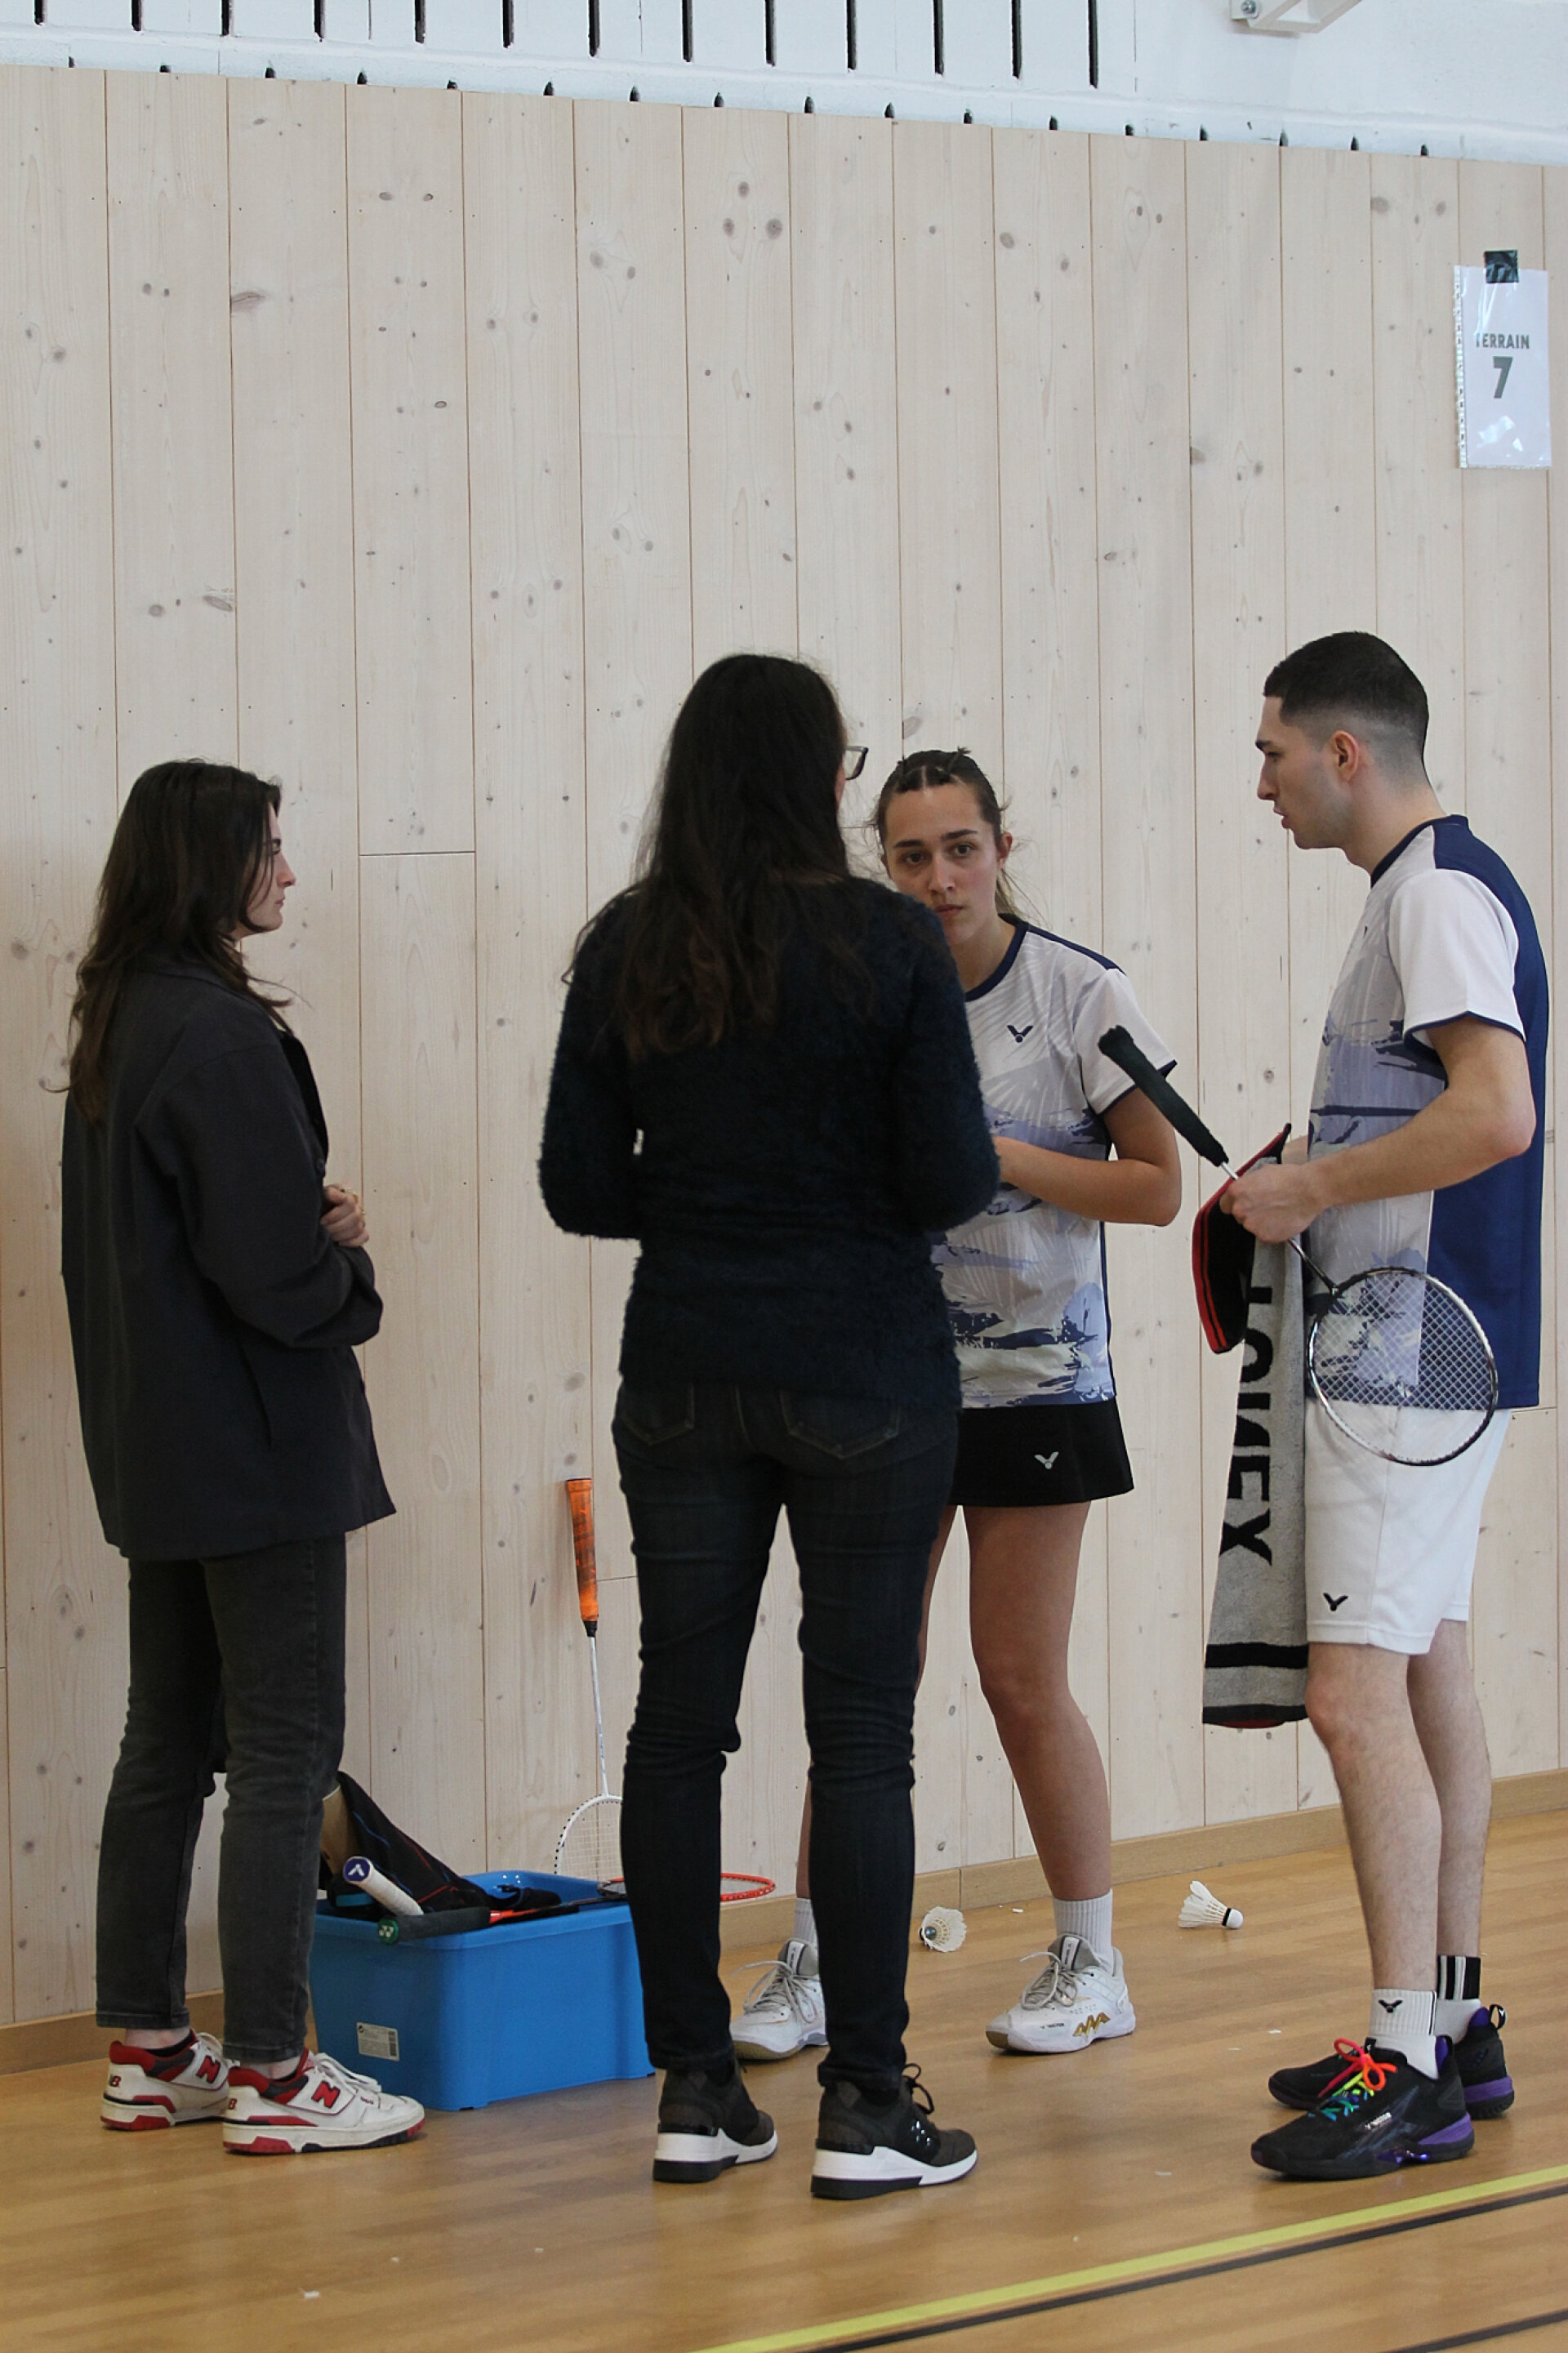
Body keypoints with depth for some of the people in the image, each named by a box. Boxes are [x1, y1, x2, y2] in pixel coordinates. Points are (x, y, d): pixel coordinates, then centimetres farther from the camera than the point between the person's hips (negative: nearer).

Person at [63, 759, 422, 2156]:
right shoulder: (224, 1037, -19)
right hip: (256, 1448, -10)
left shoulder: (118, 1030, 11)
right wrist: (350, 1279, -1)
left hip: (156, 1449, 10)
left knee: (171, 1741, 15)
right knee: (287, 1745, -4)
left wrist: (317, 1229, 5)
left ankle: (147, 2051, 21)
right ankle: (271, 2077, -1)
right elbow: (275, 1270, -22)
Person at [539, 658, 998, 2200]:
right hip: (866, 1376, -3)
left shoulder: (627, 951, 1)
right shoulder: (888, 944, -9)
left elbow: (579, 1185, 1)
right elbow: (952, 1180, -11)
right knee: (861, 1729, 1)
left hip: (686, 1372, 4)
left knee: (678, 1720, 9)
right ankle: (863, 2107, 2)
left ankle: (693, 2091, 12)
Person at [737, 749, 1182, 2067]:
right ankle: (813, 1967, 11)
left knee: (1023, 1679, 1)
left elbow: (1156, 1186, -7)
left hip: (1036, 1377, -3)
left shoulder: (1078, 992, -6)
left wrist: (997, 1156, -16)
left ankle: (1092, 1962, 17)